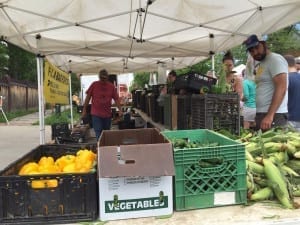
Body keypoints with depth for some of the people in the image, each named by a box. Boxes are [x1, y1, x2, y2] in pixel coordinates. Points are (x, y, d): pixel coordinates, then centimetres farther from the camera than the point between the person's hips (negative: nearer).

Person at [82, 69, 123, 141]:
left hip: (107, 114, 3)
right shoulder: (94, 85, -1)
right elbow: (88, 97, 2)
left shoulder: (111, 86, 3)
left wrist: (120, 110, -8)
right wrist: (84, 110, 1)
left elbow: (116, 99, 2)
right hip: (96, 114, -2)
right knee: (98, 134, -7)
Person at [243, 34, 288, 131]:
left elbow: (281, 88, -17)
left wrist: (270, 115, -24)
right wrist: (257, 116, 13)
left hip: (273, 115, -8)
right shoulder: (260, 64, 19)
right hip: (261, 113, 9)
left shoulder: (275, 59, -7)